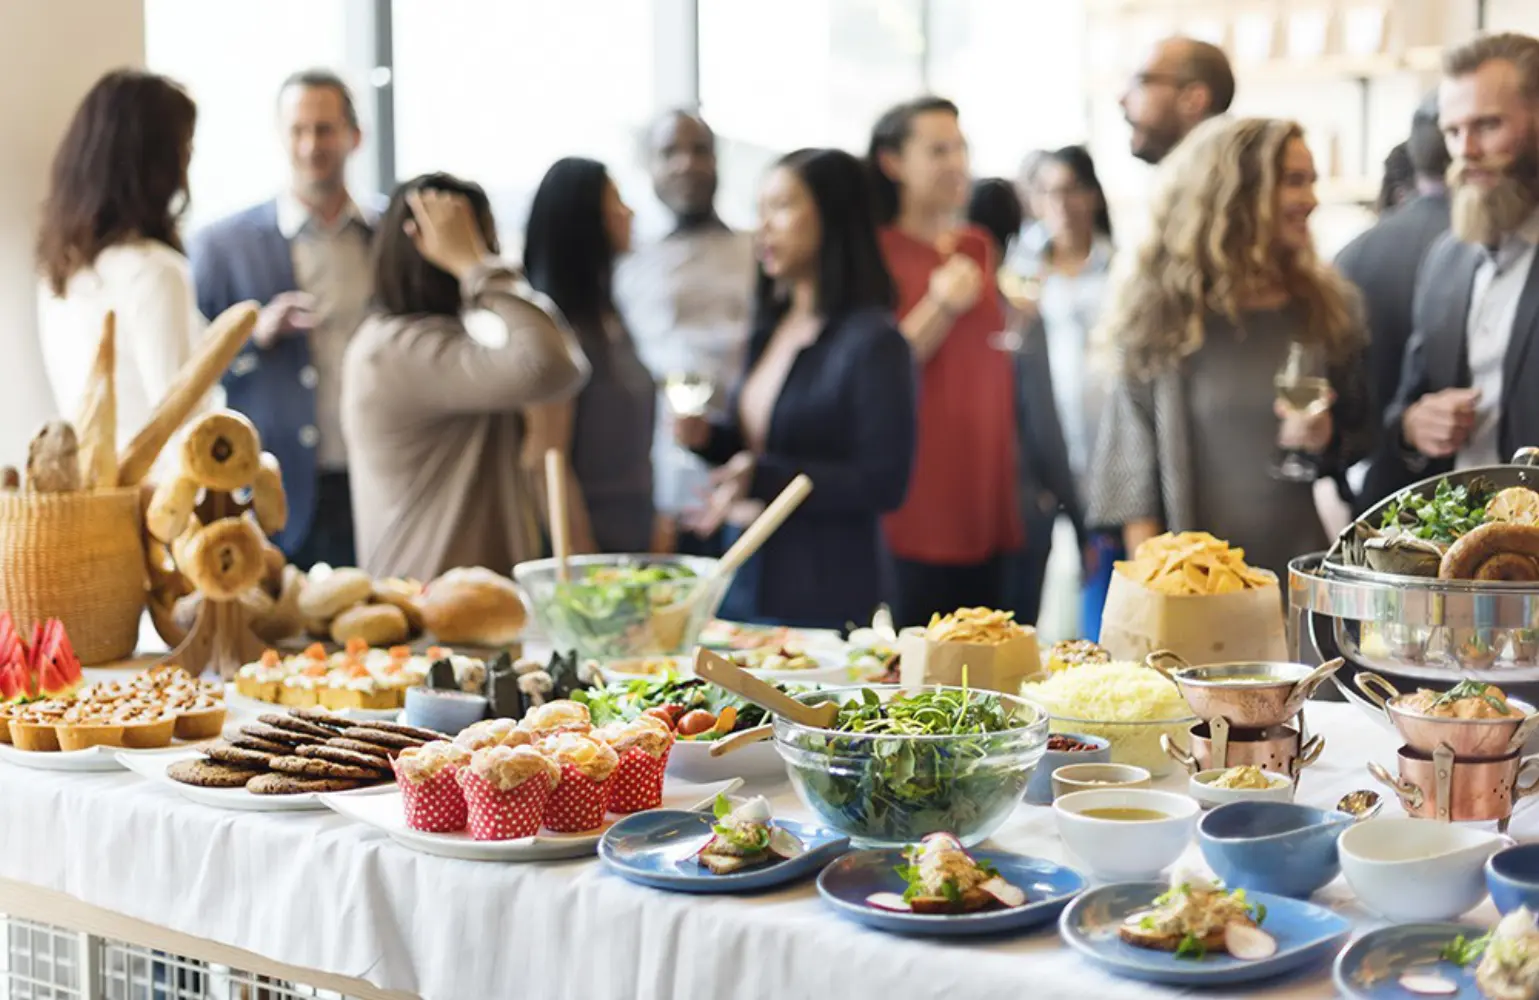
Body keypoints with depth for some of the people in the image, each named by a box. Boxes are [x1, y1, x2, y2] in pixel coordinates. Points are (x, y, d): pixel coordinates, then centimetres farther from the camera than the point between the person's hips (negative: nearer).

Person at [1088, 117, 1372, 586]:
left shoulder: (1328, 306, 7)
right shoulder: (1162, 307, -1)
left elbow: (1363, 436, 16)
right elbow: (1131, 451, -1)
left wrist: (1328, 441, -7)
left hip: (1302, 565, 3)